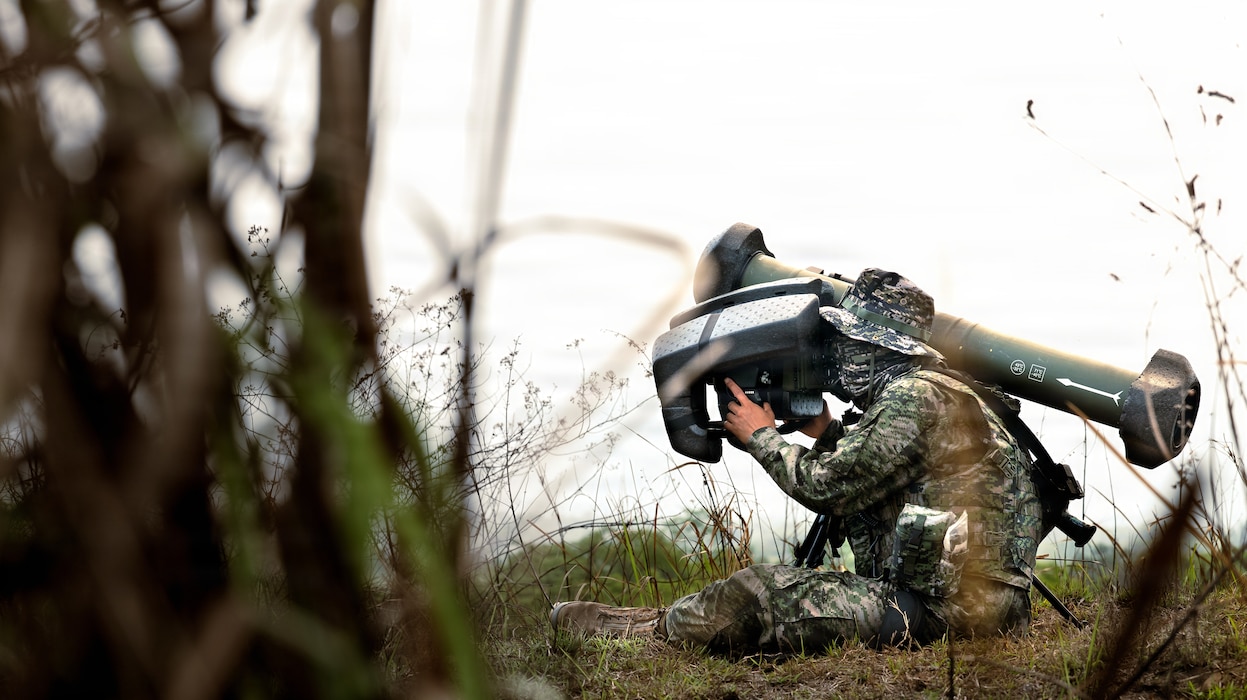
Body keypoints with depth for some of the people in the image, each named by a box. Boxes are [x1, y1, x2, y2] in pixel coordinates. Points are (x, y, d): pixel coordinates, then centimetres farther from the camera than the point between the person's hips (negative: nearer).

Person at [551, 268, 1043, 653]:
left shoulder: (911, 397, -14)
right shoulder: (937, 388, 19)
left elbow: (828, 487, -14)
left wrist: (762, 436, 1)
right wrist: (828, 433, 22)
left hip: (949, 607, -10)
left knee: (757, 592, -7)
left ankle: (655, 627, 9)